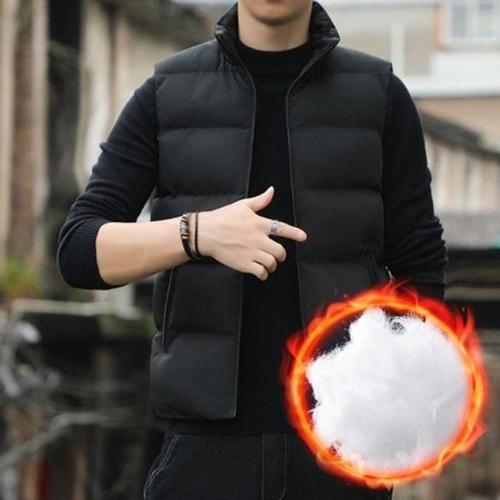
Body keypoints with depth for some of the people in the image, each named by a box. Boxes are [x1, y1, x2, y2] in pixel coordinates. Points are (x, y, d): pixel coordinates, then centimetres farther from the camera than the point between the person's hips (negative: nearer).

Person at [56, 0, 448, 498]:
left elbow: (418, 274, 5)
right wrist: (200, 233, -23)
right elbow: (81, 252, -4)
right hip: (208, 444, 0)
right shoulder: (165, 96, 4)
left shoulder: (380, 95, 4)